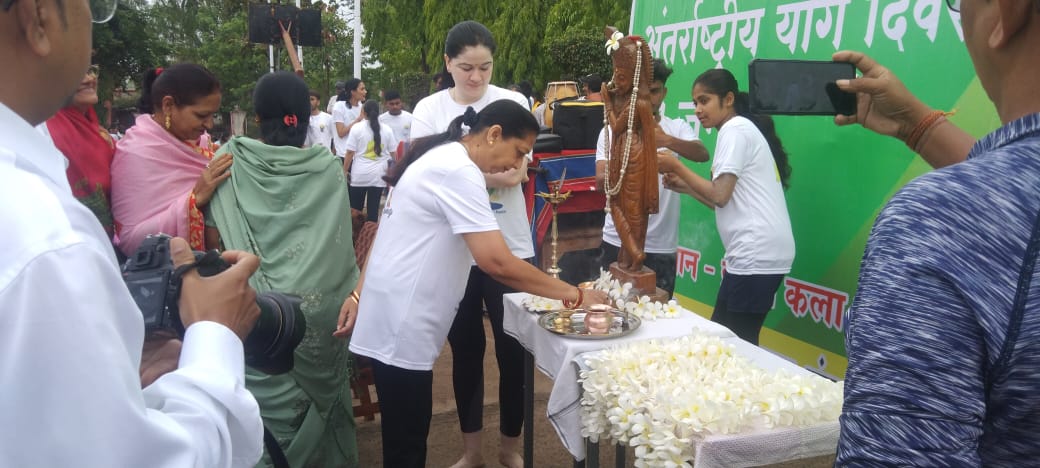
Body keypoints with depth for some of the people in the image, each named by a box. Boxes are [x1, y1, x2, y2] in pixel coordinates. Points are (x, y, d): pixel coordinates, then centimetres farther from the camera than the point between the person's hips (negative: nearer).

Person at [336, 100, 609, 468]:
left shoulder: (440, 158, 12)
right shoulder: (459, 171, -20)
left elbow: (394, 234, 14)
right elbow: (498, 264, -26)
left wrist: (360, 295, 14)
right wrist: (574, 295, -18)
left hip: (393, 319, 10)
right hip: (400, 328, -10)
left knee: (404, 437, 20)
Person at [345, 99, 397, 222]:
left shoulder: (357, 128, -3)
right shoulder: (387, 129, 4)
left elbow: (350, 152, -4)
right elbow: (394, 152, 7)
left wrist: (345, 170, 6)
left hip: (360, 174, -1)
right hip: (378, 175, 2)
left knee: (355, 207, 10)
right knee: (373, 208, 4)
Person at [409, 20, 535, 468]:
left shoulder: (513, 103, -2)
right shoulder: (429, 109, 1)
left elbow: (516, 174, -11)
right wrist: (491, 172, -22)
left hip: (508, 245, -1)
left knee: (512, 347, 7)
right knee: (465, 347, 12)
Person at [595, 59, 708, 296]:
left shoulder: (677, 128, 3)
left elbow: (703, 154, -17)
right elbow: (601, 180, -9)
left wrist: (667, 141, -36)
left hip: (661, 246, 0)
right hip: (617, 241, 0)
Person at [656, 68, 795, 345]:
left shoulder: (735, 129, -7)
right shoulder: (744, 129, 22)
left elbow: (720, 195, -16)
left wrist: (676, 166, -6)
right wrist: (684, 186, 14)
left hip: (755, 254, -10)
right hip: (763, 252, 10)